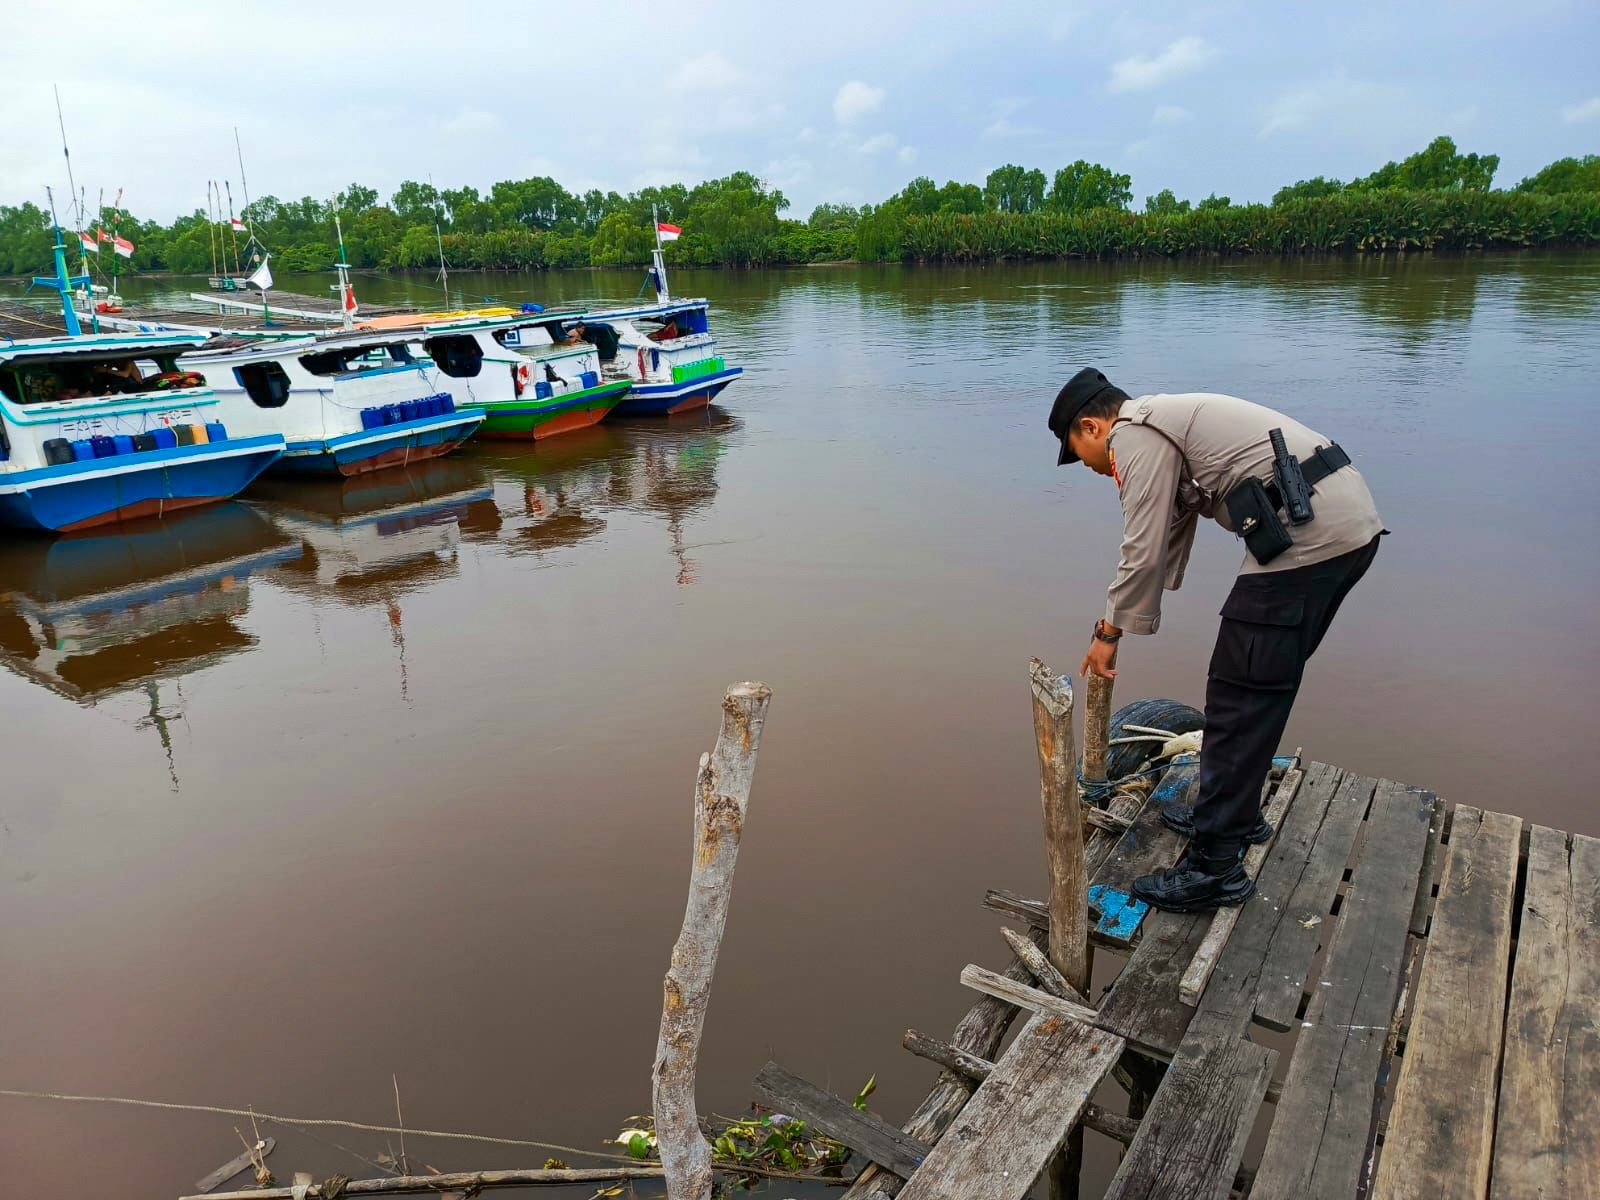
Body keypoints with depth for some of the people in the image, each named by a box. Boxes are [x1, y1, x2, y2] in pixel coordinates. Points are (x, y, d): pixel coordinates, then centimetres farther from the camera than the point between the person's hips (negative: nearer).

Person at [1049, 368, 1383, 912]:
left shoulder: (1136, 433, -5)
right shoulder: (1166, 420, 26)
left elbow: (1144, 550, -7)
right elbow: (1169, 537, 31)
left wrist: (1110, 632, 6)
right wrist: (1118, 618, 33)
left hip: (1306, 534, -11)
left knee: (1240, 696, -6)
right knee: (1261, 683, 20)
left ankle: (1214, 867, 1)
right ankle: (1234, 812, 35)